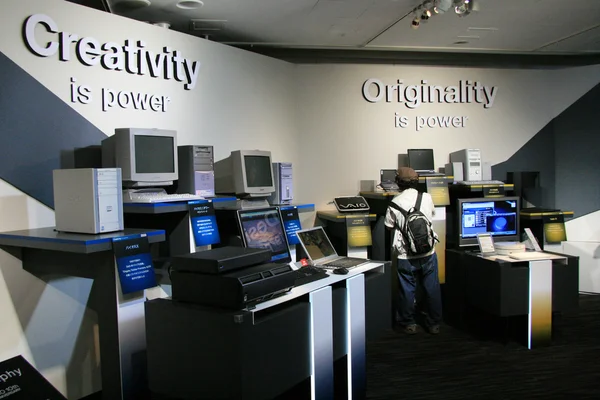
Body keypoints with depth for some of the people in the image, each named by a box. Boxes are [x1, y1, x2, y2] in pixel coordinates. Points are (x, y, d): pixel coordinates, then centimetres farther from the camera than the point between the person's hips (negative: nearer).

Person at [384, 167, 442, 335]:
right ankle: (434, 323, 26)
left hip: (406, 255, -2)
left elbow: (389, 226, 1)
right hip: (428, 252, 2)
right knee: (431, 289, 14)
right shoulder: (427, 198, -4)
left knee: (407, 290, 11)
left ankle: (408, 323, 24)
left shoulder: (395, 203, -11)